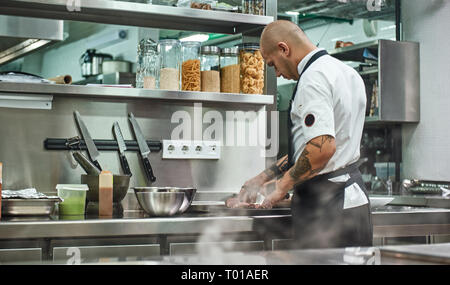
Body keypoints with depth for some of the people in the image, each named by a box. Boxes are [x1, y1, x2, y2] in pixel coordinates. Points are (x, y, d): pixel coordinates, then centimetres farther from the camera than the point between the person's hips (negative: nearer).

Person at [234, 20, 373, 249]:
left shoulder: (313, 78, -15)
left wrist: (283, 185, -13)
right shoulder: (347, 73, 17)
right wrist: (262, 178, 20)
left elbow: (322, 148, -27)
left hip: (326, 202, -10)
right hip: (352, 194, 10)